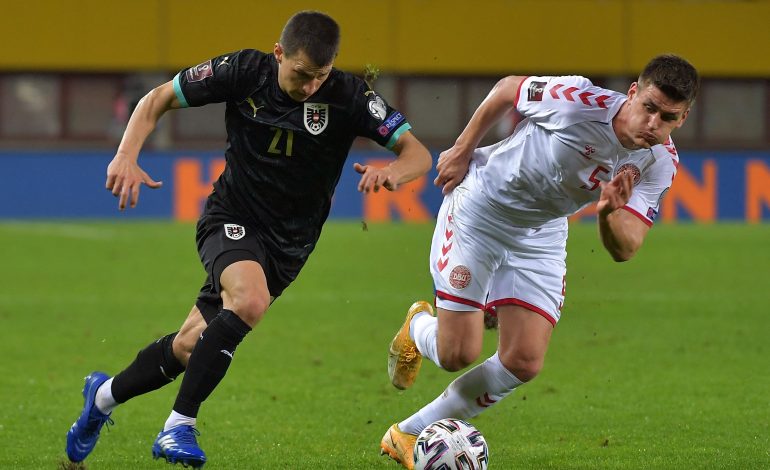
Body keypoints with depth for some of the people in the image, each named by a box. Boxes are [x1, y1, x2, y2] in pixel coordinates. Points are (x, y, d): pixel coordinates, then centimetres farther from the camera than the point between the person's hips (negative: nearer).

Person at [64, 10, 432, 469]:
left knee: (191, 346, 5)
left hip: (288, 242, 2)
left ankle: (105, 395, 34)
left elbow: (419, 154, -18)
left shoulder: (349, 95, -16)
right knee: (250, 300, -34)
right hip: (232, 219, -2)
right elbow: (159, 99, -3)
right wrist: (127, 156, -19)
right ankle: (180, 426, -24)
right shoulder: (246, 71, -14)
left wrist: (392, 171, -42)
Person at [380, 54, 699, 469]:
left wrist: (610, 213, -38)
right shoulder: (579, 100, -29)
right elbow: (507, 89, -10)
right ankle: (417, 327, 30)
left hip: (541, 235, 5)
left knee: (523, 361, -4)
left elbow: (623, 249, -16)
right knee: (458, 354, -10)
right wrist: (462, 150, -2)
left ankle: (410, 435, 12)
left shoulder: (660, 164, -14)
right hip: (479, 208, -5)